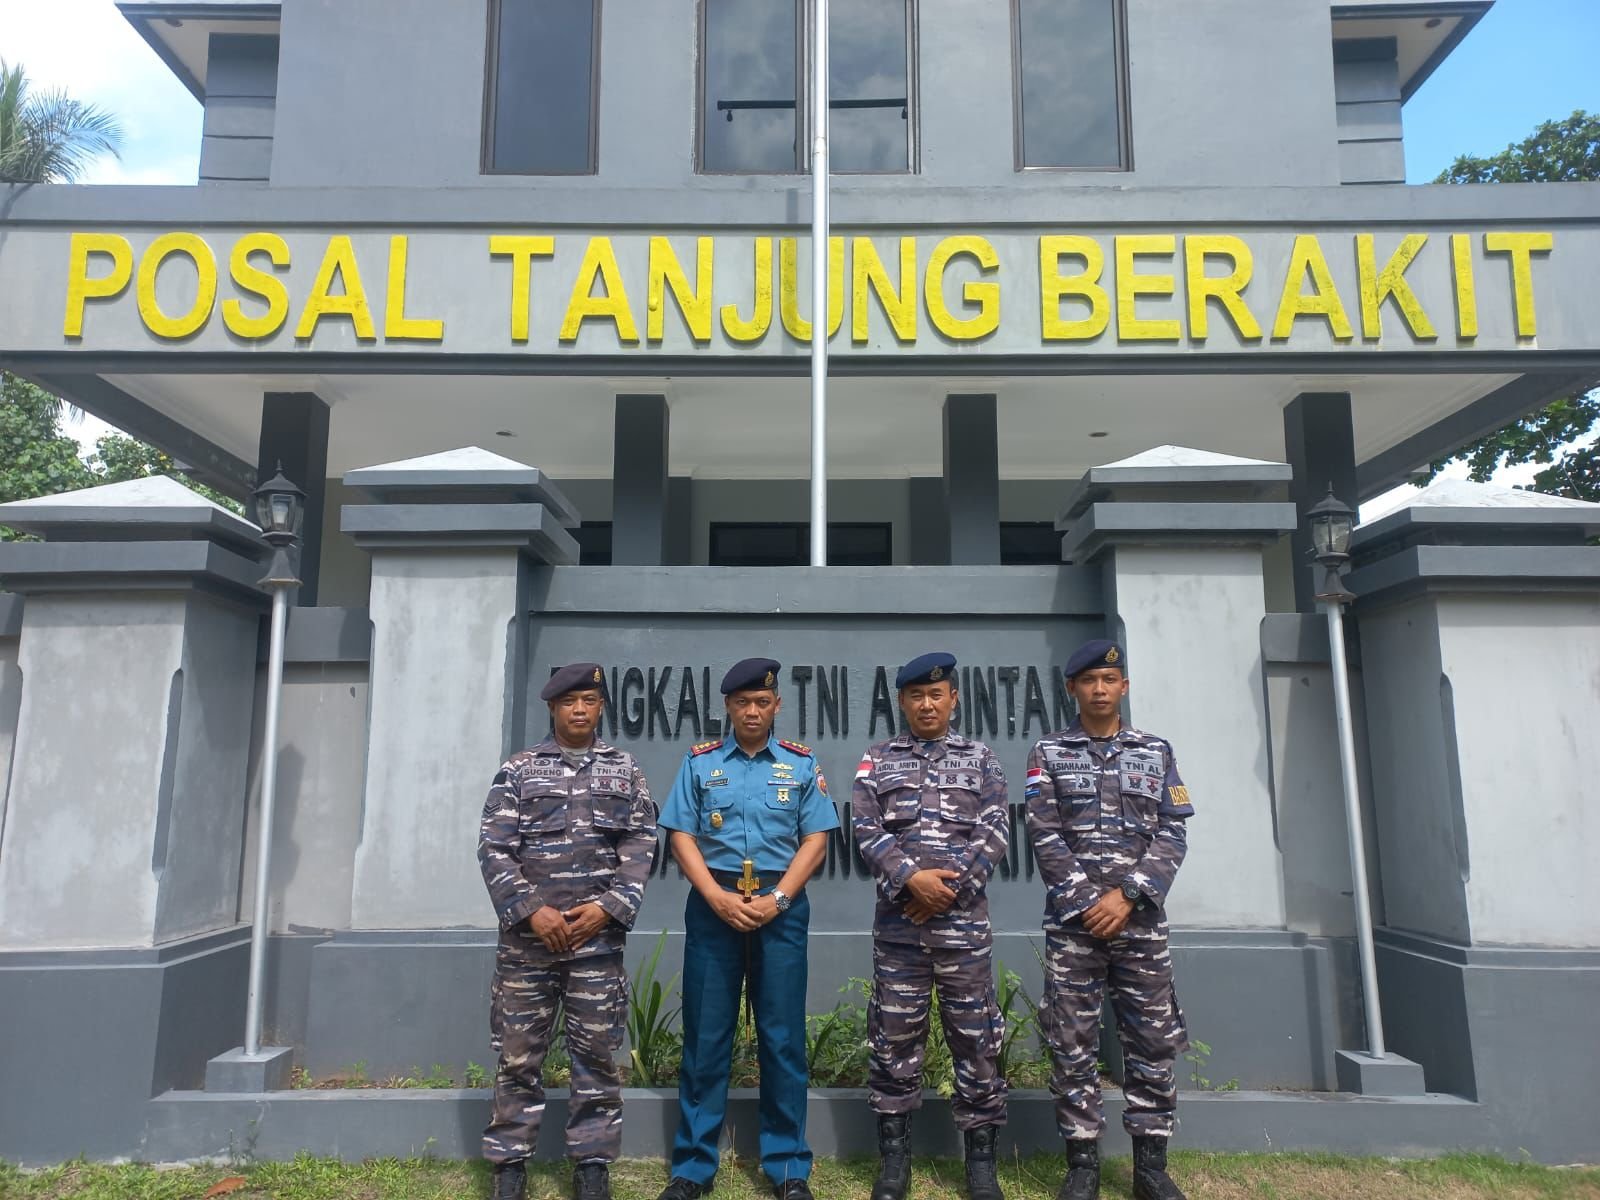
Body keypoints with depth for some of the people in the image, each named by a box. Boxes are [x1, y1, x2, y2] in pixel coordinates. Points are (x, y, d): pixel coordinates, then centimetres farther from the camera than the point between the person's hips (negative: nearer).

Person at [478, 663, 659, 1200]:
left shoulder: (625, 770, 7)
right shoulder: (518, 770, 4)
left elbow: (641, 847, 3)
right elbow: (493, 848, -2)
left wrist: (607, 907, -9)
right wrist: (531, 911, -12)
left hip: (599, 936, 1)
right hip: (527, 937, 0)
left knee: (596, 1054, 7)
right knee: (519, 1054, 7)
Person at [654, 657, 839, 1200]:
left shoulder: (801, 763, 6)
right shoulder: (699, 762, 6)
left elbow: (815, 840, 1)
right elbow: (682, 836, 2)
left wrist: (776, 899, -10)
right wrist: (717, 896, -11)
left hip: (781, 907, 0)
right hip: (713, 904, 0)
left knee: (782, 1036, 5)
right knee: (705, 1035, 6)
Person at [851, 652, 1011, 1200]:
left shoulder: (981, 759, 7)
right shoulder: (877, 759, 7)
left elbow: (995, 832, -2)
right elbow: (865, 830, -3)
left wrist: (947, 886, -11)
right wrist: (912, 878, -15)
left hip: (964, 918, 0)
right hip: (897, 919, 0)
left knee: (975, 1034, 6)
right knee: (894, 1034, 6)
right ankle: (895, 1153, 20)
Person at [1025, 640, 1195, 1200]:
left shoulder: (1157, 751, 8)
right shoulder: (1048, 754, 3)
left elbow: (1171, 836, 1)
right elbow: (1045, 836, -4)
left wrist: (1127, 895, -11)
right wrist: (1089, 902, -12)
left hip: (1140, 919, 1)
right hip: (1072, 921, -1)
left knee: (1153, 1041, 6)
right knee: (1072, 1044, 3)